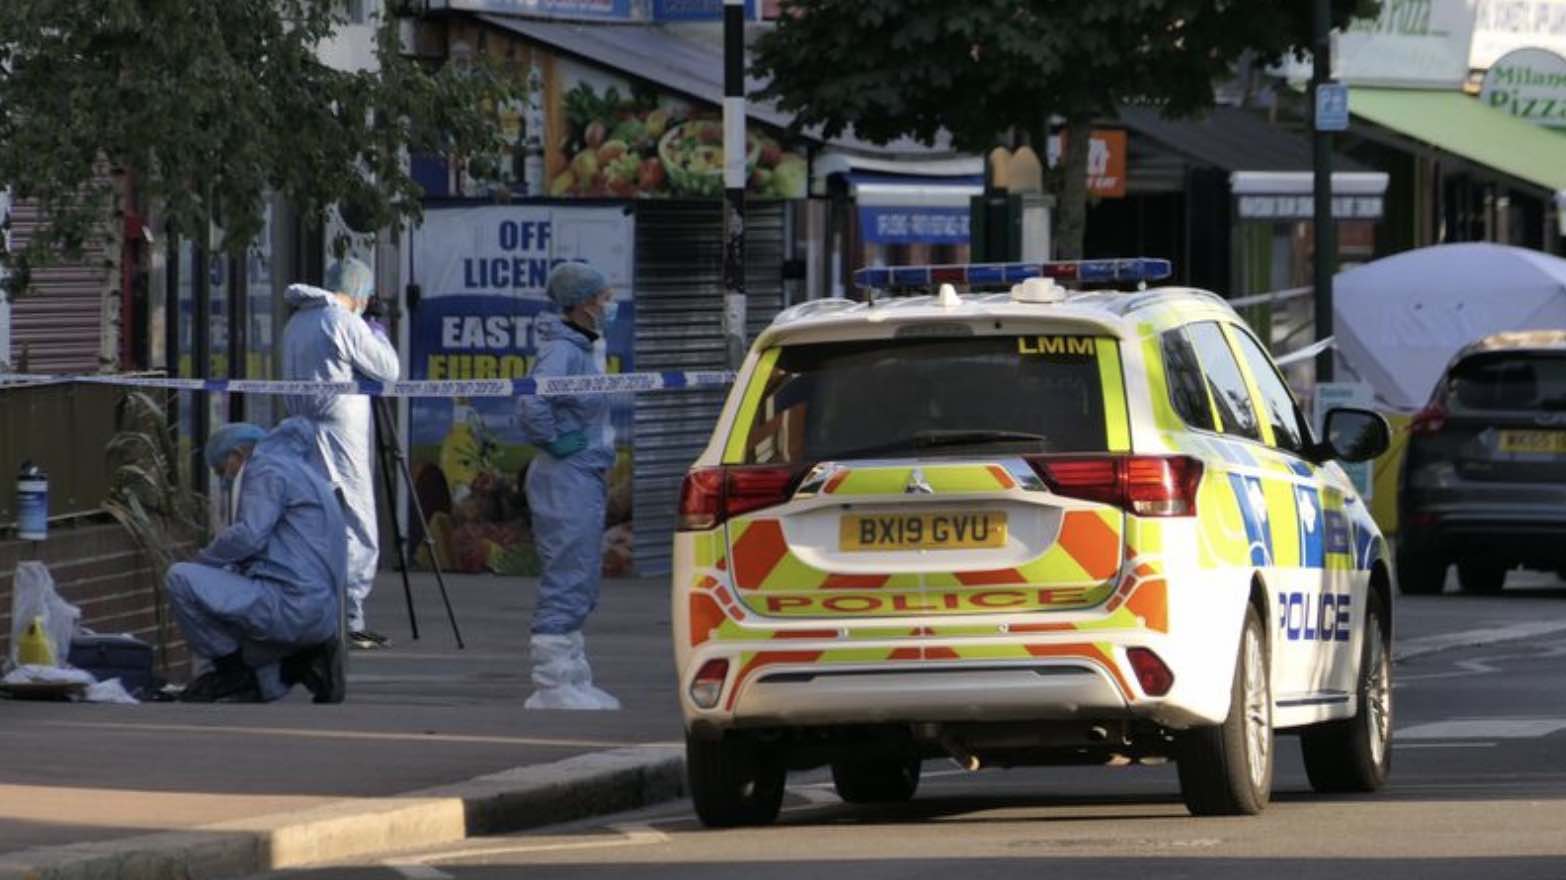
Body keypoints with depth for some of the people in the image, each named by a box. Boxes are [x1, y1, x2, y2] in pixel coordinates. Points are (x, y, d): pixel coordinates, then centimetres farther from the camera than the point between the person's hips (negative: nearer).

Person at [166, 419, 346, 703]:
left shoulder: (266, 468, -3)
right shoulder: (297, 470, 28)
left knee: (181, 580, -13)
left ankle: (231, 669, -4)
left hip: (290, 605, -10)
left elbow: (249, 535, -17)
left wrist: (203, 561, -2)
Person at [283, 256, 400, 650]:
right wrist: (379, 335, 10)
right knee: (356, 530, -5)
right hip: (341, 430, -8)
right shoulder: (346, 323, -12)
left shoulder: (295, 324, 14)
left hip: (303, 427, 8)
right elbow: (388, 370, -7)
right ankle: (349, 620, -8)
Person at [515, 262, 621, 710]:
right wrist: (555, 442, -18)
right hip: (567, 482, -11)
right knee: (566, 583, -8)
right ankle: (551, 687, -6)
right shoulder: (562, 352, -17)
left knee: (579, 588, 15)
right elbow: (531, 405, -32)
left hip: (585, 482, 11)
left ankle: (573, 682, 21)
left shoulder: (580, 350, 14)